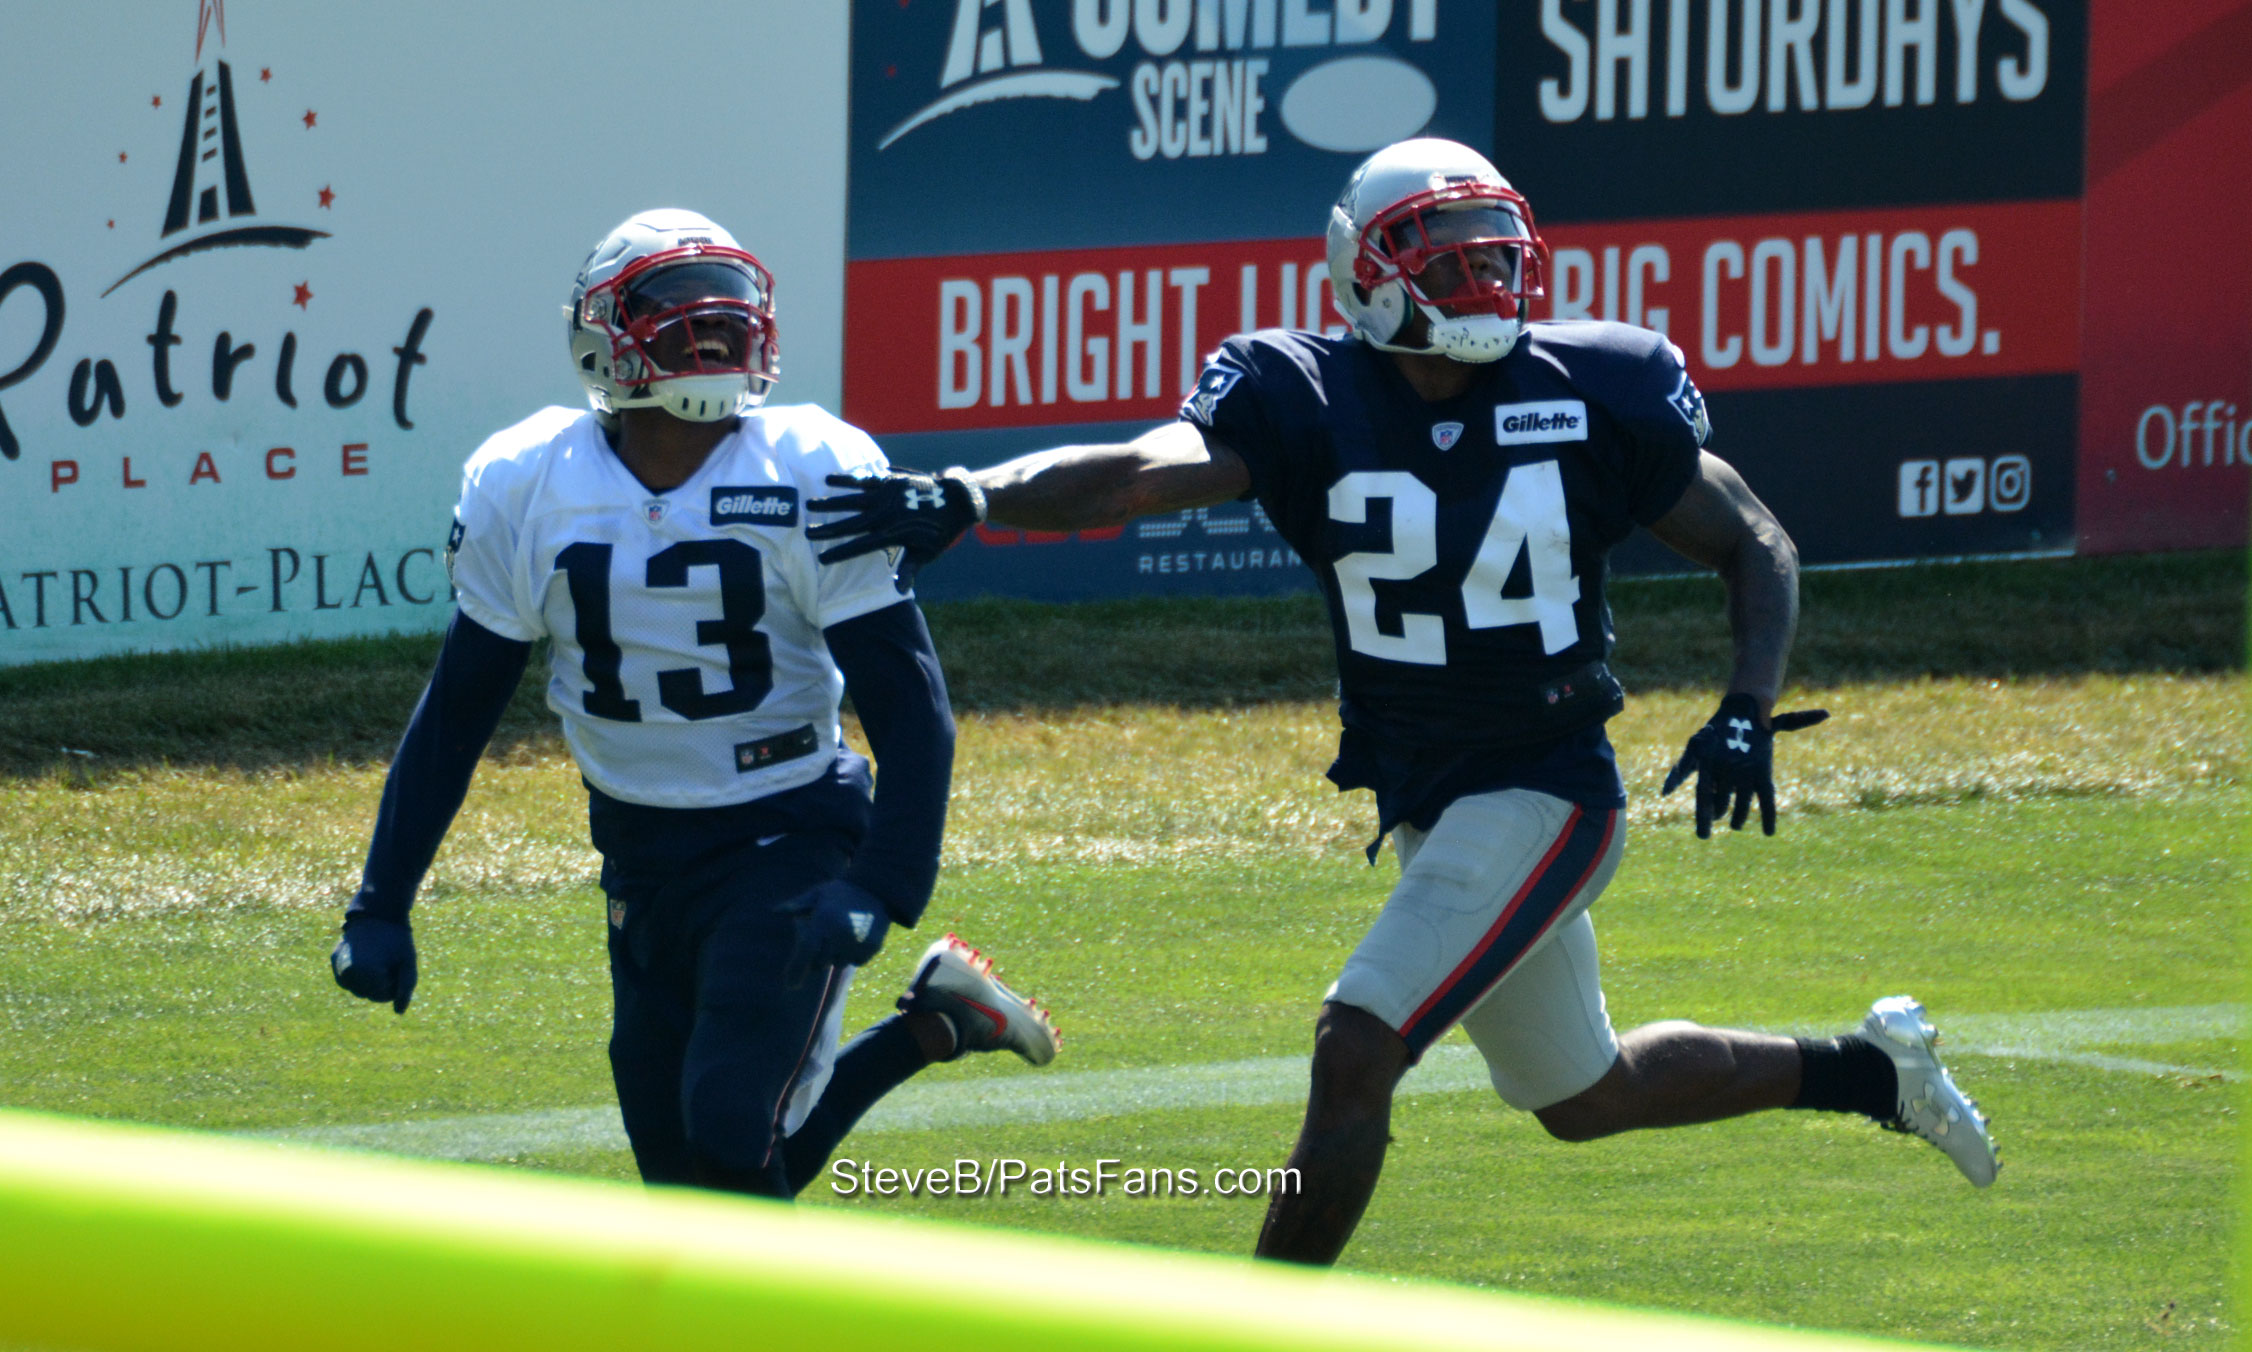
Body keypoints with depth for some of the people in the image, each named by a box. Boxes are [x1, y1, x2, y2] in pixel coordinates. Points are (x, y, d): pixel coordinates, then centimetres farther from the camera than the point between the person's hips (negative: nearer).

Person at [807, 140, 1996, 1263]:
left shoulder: (1587, 397, -10)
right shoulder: (1310, 405, -9)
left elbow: (1755, 549, 3)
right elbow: (1137, 474, -25)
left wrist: (1745, 716, -13)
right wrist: (962, 498, -43)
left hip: (1543, 794, -5)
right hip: (1423, 808, 5)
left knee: (1354, 1052, -18)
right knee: (1583, 1099, 22)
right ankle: (1866, 1070, 46)